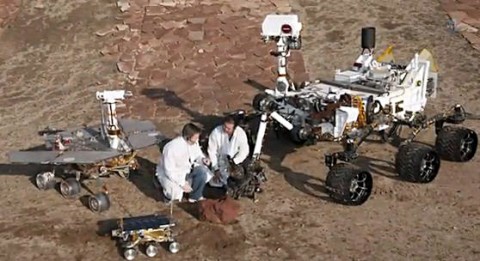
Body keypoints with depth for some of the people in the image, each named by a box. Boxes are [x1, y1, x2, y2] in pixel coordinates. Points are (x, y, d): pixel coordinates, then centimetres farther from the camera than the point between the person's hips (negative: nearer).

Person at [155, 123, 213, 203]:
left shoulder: (194, 142, -15)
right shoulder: (172, 148, -33)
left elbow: (198, 154, 5)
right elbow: (169, 171, -29)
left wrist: (202, 159, -19)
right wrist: (183, 184, -31)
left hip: (186, 168, 6)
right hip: (169, 173, -6)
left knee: (202, 171, -19)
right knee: (176, 192, -29)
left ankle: (195, 196, 1)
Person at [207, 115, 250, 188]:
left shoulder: (241, 133, -20)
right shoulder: (216, 132, -22)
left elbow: (244, 151, -11)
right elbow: (212, 152, -15)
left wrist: (233, 162, -22)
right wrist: (216, 169, -19)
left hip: (234, 160, 1)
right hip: (219, 160, -1)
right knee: (214, 182, -17)